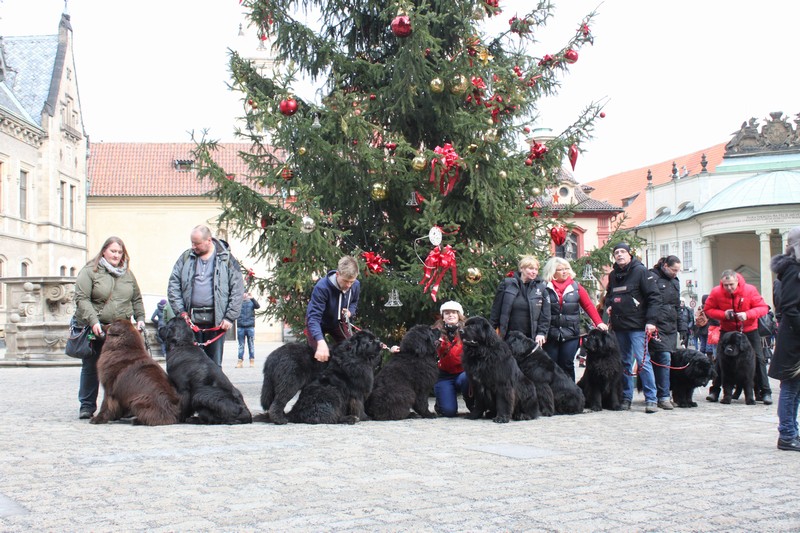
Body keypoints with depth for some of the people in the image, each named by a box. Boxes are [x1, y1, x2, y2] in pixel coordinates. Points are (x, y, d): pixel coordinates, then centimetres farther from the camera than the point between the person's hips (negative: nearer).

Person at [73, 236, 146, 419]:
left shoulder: (127, 273, 14)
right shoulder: (90, 271, -3)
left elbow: (136, 299, 19)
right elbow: (82, 299, -11)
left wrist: (140, 318, 5)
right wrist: (93, 321, -21)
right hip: (95, 329, -3)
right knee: (91, 368, 5)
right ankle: (87, 406, 14)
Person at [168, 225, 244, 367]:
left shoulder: (226, 259, 2)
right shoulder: (186, 257, 9)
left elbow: (237, 290, 0)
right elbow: (173, 285, 8)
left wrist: (230, 317, -6)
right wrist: (180, 311, -2)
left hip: (216, 320, -2)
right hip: (190, 319, 2)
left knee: (214, 364, 3)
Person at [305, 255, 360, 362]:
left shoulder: (356, 285, -21)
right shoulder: (322, 287, -40)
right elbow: (314, 317, -44)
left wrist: (350, 312, -22)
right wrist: (321, 342, -58)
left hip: (337, 322, 5)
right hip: (318, 322, -5)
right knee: (321, 356, -18)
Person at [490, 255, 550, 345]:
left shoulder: (541, 288, 4)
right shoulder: (507, 284, 2)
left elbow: (545, 314, 5)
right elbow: (496, 310, 5)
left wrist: (541, 333, -5)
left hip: (531, 338, 0)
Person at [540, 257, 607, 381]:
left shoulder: (576, 287, 7)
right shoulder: (545, 288, 0)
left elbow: (589, 306, 6)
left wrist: (599, 323, -4)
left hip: (571, 334, 1)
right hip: (551, 334, -1)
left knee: (567, 365, 3)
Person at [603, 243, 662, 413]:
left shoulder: (640, 271, -5)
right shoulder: (613, 275, 15)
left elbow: (654, 297, -9)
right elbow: (608, 295, 33)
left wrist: (651, 320, -17)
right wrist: (609, 305, 10)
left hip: (637, 325, -6)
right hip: (619, 326, 6)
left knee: (643, 360, -11)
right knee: (624, 362, 10)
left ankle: (651, 399, -7)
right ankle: (626, 397, 17)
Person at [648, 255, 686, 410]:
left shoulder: (675, 281, 19)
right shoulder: (653, 277, -7)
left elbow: (678, 306, 24)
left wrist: (683, 328, 19)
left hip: (671, 328, 8)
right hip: (657, 326, -8)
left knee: (665, 359, 6)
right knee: (664, 358, -13)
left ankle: (661, 394, 13)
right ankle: (663, 397, -10)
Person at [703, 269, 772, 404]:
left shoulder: (750, 290, -19)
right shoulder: (716, 292, -16)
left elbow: (763, 308, -15)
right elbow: (707, 309, -7)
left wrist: (747, 314, -32)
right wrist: (724, 314, -24)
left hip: (749, 330, -1)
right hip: (727, 331, 1)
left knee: (758, 359, -4)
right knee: (720, 360, -1)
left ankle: (765, 392, 1)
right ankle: (714, 391, 9)